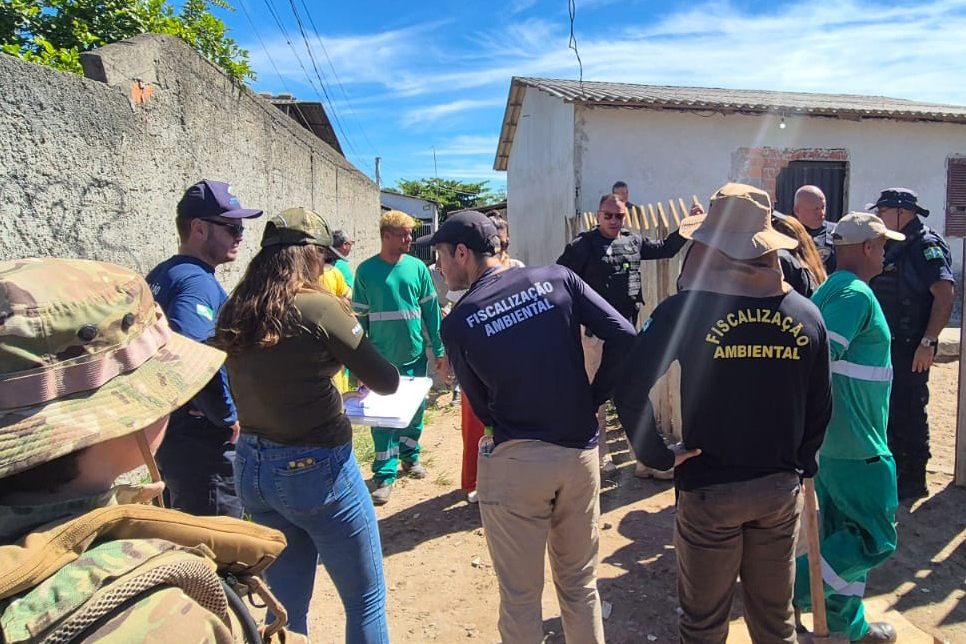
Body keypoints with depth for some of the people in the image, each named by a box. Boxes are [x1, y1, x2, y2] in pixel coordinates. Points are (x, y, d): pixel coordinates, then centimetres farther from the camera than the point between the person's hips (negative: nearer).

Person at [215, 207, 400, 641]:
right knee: (366, 601, 13)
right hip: (315, 471, -7)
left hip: (251, 469, 7)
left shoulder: (233, 312, 1)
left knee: (286, 601, 23)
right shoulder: (318, 307, -17)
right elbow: (385, 383, -12)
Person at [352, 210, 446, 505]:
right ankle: (385, 474, 15)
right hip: (381, 358, -2)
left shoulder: (417, 267, 1)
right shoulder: (366, 271, -4)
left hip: (415, 355, 2)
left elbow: (431, 310, 3)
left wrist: (439, 350, 2)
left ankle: (409, 455, 36)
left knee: (414, 410, 14)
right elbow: (359, 316, -1)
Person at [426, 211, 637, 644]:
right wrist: (594, 398, 3)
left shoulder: (457, 323, -8)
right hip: (581, 451, 4)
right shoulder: (557, 278, -2)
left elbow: (480, 406, 0)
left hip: (516, 462, -3)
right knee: (580, 584, 22)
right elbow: (624, 337, -7)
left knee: (520, 596, 15)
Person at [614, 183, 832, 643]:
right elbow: (820, 408, 4)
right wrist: (800, 464, 17)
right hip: (781, 490, 4)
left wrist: (658, 455, -12)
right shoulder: (806, 315, -4)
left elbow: (628, 388, -24)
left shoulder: (685, 310, -17)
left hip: (707, 489, -4)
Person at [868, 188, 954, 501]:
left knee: (907, 414, -1)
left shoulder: (926, 246, -12)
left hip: (910, 348, -8)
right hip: (884, 344, 8)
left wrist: (928, 342, -24)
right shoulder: (891, 246, 14)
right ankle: (893, 469, 30)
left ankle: (913, 481, 12)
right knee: (887, 410, 16)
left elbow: (945, 296, -19)